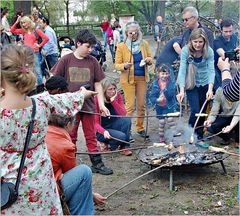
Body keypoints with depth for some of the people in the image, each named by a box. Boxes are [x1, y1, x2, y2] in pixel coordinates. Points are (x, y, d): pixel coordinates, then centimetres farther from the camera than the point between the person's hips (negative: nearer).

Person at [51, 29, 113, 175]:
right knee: (71, 137, 11)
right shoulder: (66, 60, -6)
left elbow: (97, 84, 3)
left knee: (91, 136, 11)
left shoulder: (93, 61, 0)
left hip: (88, 105, 2)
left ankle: (97, 163, 19)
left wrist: (102, 104, -2)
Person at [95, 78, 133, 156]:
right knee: (121, 136, -29)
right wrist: (104, 131, -39)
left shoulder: (117, 96, -6)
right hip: (101, 130, -5)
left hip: (113, 125, 5)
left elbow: (123, 114, -15)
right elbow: (96, 122, -19)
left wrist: (113, 101, -26)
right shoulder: (97, 100, -18)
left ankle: (124, 147, -11)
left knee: (126, 120, -26)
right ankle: (106, 144, 2)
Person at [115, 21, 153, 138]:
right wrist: (124, 66, -24)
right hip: (128, 79, -3)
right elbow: (117, 65, -2)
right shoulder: (121, 46, -3)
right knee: (130, 105, -4)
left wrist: (148, 60, -8)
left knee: (141, 105, 8)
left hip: (142, 78, 3)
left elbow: (150, 59, 16)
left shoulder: (144, 44, 5)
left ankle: (140, 128, 23)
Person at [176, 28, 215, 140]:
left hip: (205, 84, 2)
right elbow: (182, 70, -23)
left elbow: (211, 70, -22)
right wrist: (181, 90, -33)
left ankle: (200, 135, 30)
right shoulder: (186, 51, -20)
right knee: (195, 111, -11)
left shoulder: (209, 51, -16)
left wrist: (210, 89, -36)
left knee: (203, 111, 10)